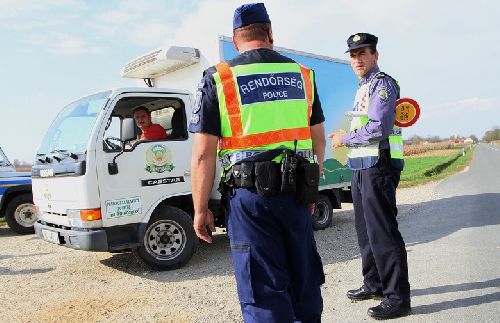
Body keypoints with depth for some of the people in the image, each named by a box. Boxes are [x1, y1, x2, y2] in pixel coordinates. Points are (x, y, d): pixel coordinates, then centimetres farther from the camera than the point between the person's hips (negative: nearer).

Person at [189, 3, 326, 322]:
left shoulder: (218, 78, -3)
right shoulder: (302, 74, 9)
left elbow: (203, 154, -8)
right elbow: (318, 139, 14)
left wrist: (201, 210, 0)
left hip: (249, 194, -4)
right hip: (295, 191, 4)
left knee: (264, 290, 5)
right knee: (304, 278, 22)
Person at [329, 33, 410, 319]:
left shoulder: (382, 83, -8)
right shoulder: (363, 87, 21)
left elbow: (379, 128, -20)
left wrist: (345, 139, -9)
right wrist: (346, 138, 10)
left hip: (378, 166, -10)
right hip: (362, 167, 10)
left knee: (382, 231, -7)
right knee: (366, 229, 15)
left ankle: (398, 298, 3)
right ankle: (374, 284, 29)